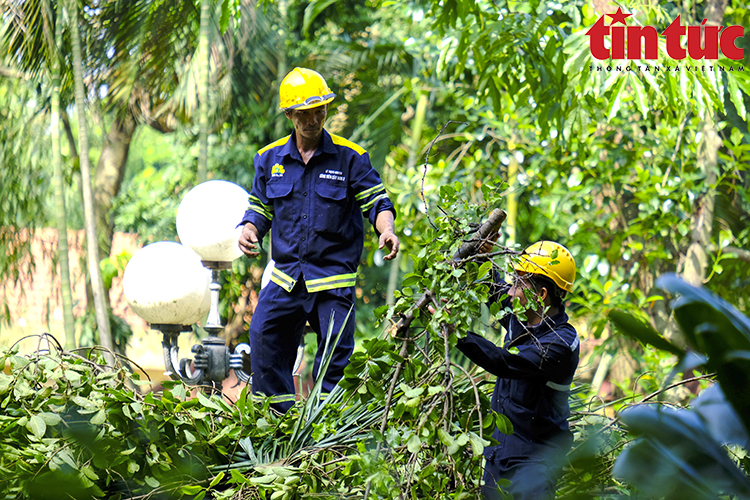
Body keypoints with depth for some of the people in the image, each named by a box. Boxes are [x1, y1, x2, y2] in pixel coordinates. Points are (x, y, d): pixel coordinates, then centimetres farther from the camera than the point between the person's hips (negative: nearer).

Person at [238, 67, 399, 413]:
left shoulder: (350, 158, -1)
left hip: (334, 275, -3)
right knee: (264, 336, -6)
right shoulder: (270, 159, 8)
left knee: (336, 350, -5)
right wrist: (249, 231, -5)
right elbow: (260, 208, 15)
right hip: (286, 275, 3)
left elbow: (376, 201, 0)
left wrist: (386, 229, -20)